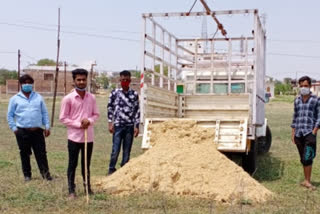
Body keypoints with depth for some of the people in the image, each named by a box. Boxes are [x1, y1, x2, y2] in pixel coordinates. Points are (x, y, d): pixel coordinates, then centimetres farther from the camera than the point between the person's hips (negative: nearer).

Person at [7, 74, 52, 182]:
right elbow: (10, 115, 7)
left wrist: (47, 126, 5)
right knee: (25, 154, 7)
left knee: (41, 153, 2)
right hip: (22, 132, -1)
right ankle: (27, 175, 18)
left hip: (38, 131, 1)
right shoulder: (15, 99, 5)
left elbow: (44, 113, 12)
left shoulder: (38, 97, 11)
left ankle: (45, 173, 7)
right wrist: (14, 128, -2)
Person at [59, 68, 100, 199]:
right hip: (74, 137, -3)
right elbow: (63, 118, -7)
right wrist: (78, 124, -15)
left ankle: (87, 188, 27)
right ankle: (71, 190, 12)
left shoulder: (91, 98, 4)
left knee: (86, 164, 15)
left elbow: (96, 114, 10)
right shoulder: (68, 99, -7)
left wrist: (89, 121, -12)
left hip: (89, 137, 4)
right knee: (72, 164, 4)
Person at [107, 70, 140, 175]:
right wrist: (110, 123, -3)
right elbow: (110, 108, 3)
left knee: (127, 151, 6)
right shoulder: (114, 93, 1)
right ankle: (111, 169, 13)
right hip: (118, 126, -2)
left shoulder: (134, 94, 5)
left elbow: (137, 110, 5)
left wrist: (136, 126, 1)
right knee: (115, 150, -3)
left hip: (130, 126, 2)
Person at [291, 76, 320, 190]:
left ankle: (307, 181, -7)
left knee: (307, 158, -13)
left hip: (310, 133, -4)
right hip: (298, 133, 4)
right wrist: (293, 132, 13)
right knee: (303, 159, 9)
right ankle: (306, 180, 18)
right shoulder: (297, 100, 13)